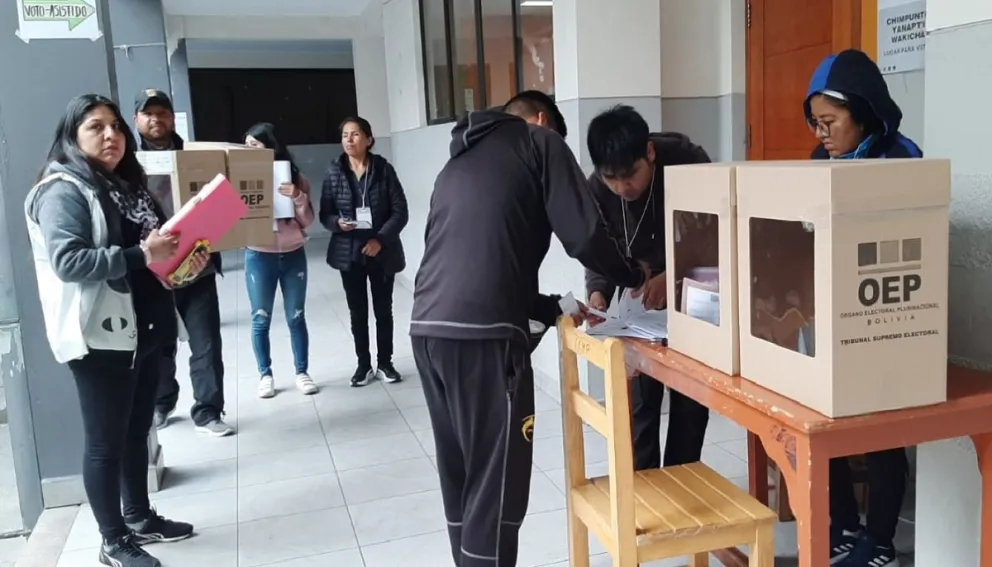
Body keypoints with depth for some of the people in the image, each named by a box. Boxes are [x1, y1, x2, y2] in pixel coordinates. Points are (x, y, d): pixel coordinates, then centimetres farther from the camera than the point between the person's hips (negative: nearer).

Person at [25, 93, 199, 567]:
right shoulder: (63, 191, -12)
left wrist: (185, 256, 5)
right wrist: (141, 254, -28)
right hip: (100, 338, -8)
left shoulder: (128, 183, 14)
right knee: (106, 441, 4)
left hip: (144, 330, 8)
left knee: (137, 431, 19)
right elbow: (67, 261, -23)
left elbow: (156, 240, 24)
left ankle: (139, 517, 35)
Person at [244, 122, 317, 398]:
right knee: (260, 320, 6)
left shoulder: (295, 178, 1)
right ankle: (265, 375, 18)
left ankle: (302, 372, 18)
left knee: (296, 317, 8)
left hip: (293, 256, 0)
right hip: (259, 257, 0)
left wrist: (298, 198, -16)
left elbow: (307, 222, 0)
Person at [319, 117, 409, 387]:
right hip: (349, 253, 1)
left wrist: (380, 239, -17)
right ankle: (364, 365, 23)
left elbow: (400, 212, -6)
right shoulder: (334, 172, -1)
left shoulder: (384, 169, -5)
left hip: (382, 251, -1)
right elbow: (325, 214, 3)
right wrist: (337, 223, -19)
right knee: (357, 312, 9)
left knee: (383, 310, 9)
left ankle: (385, 363, 24)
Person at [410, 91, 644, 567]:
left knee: (460, 475, 18)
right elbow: (584, 236, -2)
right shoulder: (540, 142, 10)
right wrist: (634, 277, 18)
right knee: (496, 484, 1)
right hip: (483, 334, -7)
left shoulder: (458, 161, 30)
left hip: (426, 328, 7)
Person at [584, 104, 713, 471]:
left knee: (691, 398, 8)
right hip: (636, 303, 1)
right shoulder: (597, 190, -19)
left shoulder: (688, 162, -26)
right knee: (639, 400, 2)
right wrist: (597, 292, -33)